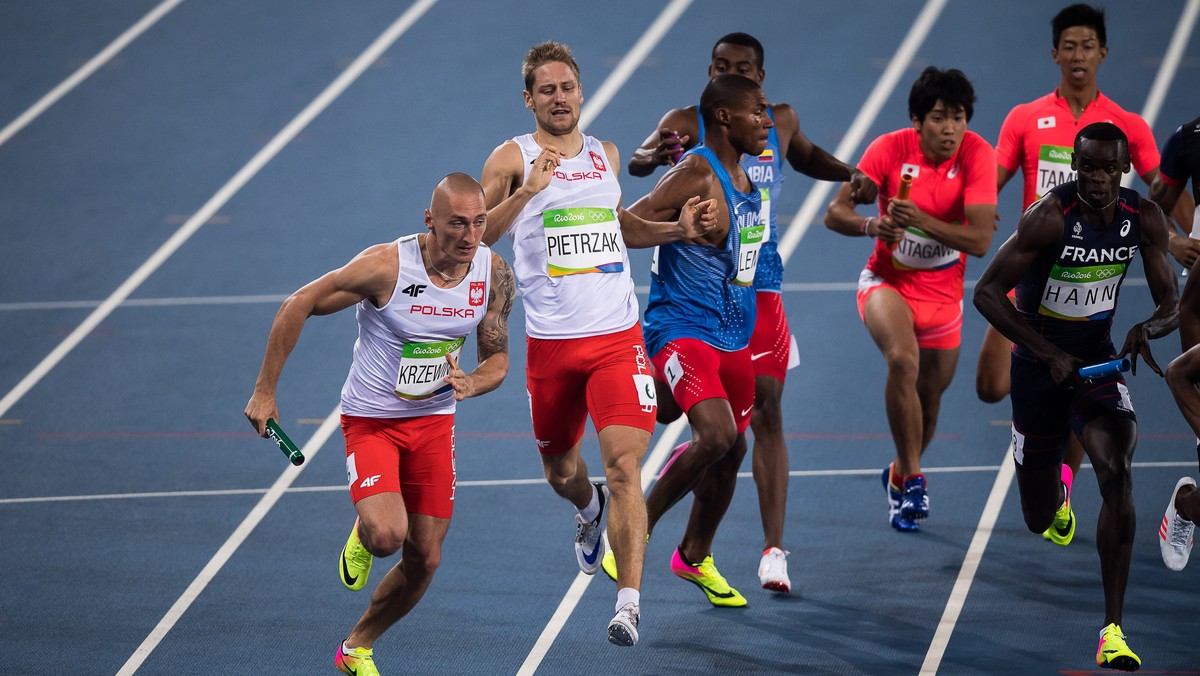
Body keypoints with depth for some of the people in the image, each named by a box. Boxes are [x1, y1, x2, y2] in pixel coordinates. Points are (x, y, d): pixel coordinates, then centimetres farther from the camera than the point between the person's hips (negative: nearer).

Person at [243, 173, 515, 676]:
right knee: (387, 535, -27)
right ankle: (363, 534, 13)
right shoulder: (385, 266, -25)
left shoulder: (494, 274, -10)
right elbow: (298, 305, -15)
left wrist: (471, 384, -22)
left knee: (424, 559, 5)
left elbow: (498, 360, 2)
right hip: (371, 419, -5)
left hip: (434, 421, 5)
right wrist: (265, 390, -12)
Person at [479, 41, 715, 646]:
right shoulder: (513, 160, -1)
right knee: (559, 468, 17)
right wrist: (526, 191, -21)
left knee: (624, 467, -15)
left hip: (618, 336, 1)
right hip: (551, 341, -1)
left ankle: (629, 602, -19)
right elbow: (474, 236, -10)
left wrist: (675, 230, 15)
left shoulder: (605, 155, 13)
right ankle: (589, 508, 55)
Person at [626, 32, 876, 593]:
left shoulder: (780, 121, 5)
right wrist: (656, 155, -43)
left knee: (767, 414, -7)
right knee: (669, 406, 0)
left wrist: (849, 175, 11)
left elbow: (803, 154, 27)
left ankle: (773, 551, -8)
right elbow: (637, 163, -20)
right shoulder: (686, 124, -6)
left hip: (758, 288, 2)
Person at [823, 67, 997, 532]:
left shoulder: (977, 155, -19)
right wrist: (873, 225, -40)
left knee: (929, 398, 15)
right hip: (887, 280, -2)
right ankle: (912, 477, -18)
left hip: (943, 289, 2)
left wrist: (920, 220, -40)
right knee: (903, 359, -31)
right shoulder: (890, 149, -18)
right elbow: (835, 213, -19)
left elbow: (980, 241, -27)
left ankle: (900, 476, 46)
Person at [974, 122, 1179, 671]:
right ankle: (1058, 481, 52)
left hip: (1099, 362, 2)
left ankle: (1113, 629, -22)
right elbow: (986, 293, -21)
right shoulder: (1049, 218, -23)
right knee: (1039, 521, 9)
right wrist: (1050, 354, -27)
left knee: (1117, 474, -24)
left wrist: (1147, 328, -25)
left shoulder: (1144, 220, -9)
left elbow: (1171, 304, -1)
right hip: (1038, 365, -2)